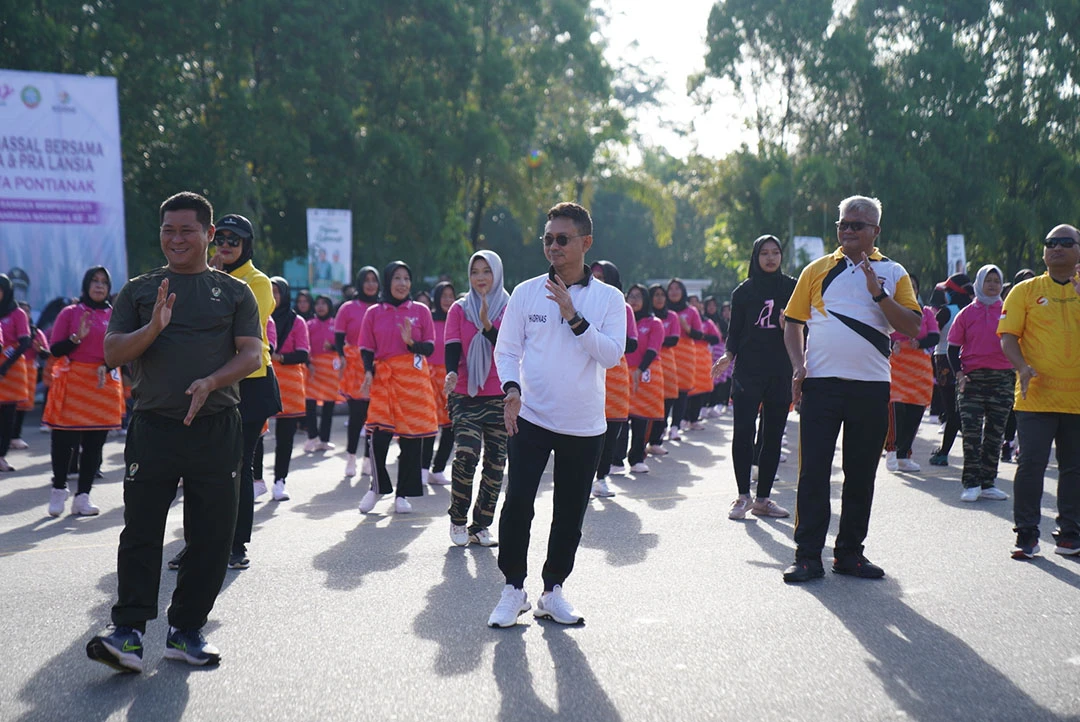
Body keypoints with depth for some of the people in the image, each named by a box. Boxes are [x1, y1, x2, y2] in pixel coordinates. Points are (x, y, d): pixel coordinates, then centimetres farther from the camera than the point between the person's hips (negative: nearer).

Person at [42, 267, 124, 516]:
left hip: (104, 383, 3)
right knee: (64, 439, -3)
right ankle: (59, 490, 15)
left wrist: (107, 366, -6)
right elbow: (55, 349, -2)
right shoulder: (70, 313, 2)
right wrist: (77, 338, -17)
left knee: (95, 443, 3)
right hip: (72, 384, -3)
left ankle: (83, 496, 10)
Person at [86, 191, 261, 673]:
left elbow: (251, 353, 1)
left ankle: (186, 630, 14)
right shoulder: (139, 290, 12)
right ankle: (128, 633, -4)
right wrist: (153, 328, -14)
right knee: (141, 530, -4)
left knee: (212, 533, 2)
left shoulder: (234, 292, 11)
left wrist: (211, 382, -16)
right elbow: (112, 353, 5)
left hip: (216, 428, 0)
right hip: (153, 426, 0)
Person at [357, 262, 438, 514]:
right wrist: (368, 373, -8)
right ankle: (377, 487, 10)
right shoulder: (374, 313, 9)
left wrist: (412, 342, -14)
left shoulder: (421, 310, 8)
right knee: (378, 436, -12)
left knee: (411, 437, 0)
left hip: (414, 379, 1)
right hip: (383, 379, 0)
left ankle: (403, 494, 12)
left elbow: (430, 348, 5)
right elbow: (367, 350, 9)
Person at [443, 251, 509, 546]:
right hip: (466, 396, -1)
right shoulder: (459, 309, 6)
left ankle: (481, 526, 15)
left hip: (500, 397, 1)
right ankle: (458, 519, -1)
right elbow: (452, 348, -4)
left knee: (495, 462, 3)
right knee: (466, 453, -19)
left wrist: (487, 324, -22)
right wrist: (451, 374, -24)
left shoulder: (509, 309, 3)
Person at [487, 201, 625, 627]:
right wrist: (512, 388, -13)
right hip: (530, 417, 0)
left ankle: (553, 590, 23)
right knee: (518, 502, -8)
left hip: (585, 426, 1)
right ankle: (513, 589, 7)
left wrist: (574, 317, -18)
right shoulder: (526, 292, 3)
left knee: (570, 513, 8)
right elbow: (507, 348, 5)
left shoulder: (609, 298, 1)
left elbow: (613, 354, -10)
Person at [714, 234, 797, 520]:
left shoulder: (792, 287, 9)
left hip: (781, 371, 2)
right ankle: (743, 495, -4)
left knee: (773, 435, 4)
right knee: (743, 430, -13)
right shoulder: (744, 291, 6)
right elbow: (734, 331, 8)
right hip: (748, 370, -1)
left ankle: (763, 499, 11)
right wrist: (728, 355, -9)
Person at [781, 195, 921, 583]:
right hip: (821, 383, -1)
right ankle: (807, 554, 3)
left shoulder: (893, 273, 7)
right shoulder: (818, 269, 8)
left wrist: (878, 293, -12)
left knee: (861, 473, 8)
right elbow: (793, 322, 10)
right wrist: (798, 365, -4)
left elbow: (913, 327, -2)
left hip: (871, 386, 1)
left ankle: (850, 552, 18)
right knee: (813, 471, -3)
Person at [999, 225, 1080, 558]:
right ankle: (1026, 534, 1)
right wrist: (1022, 366, -19)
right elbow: (1008, 336, -1)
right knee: (1031, 465, -6)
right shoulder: (1026, 291, 4)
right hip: (1036, 396, -2)